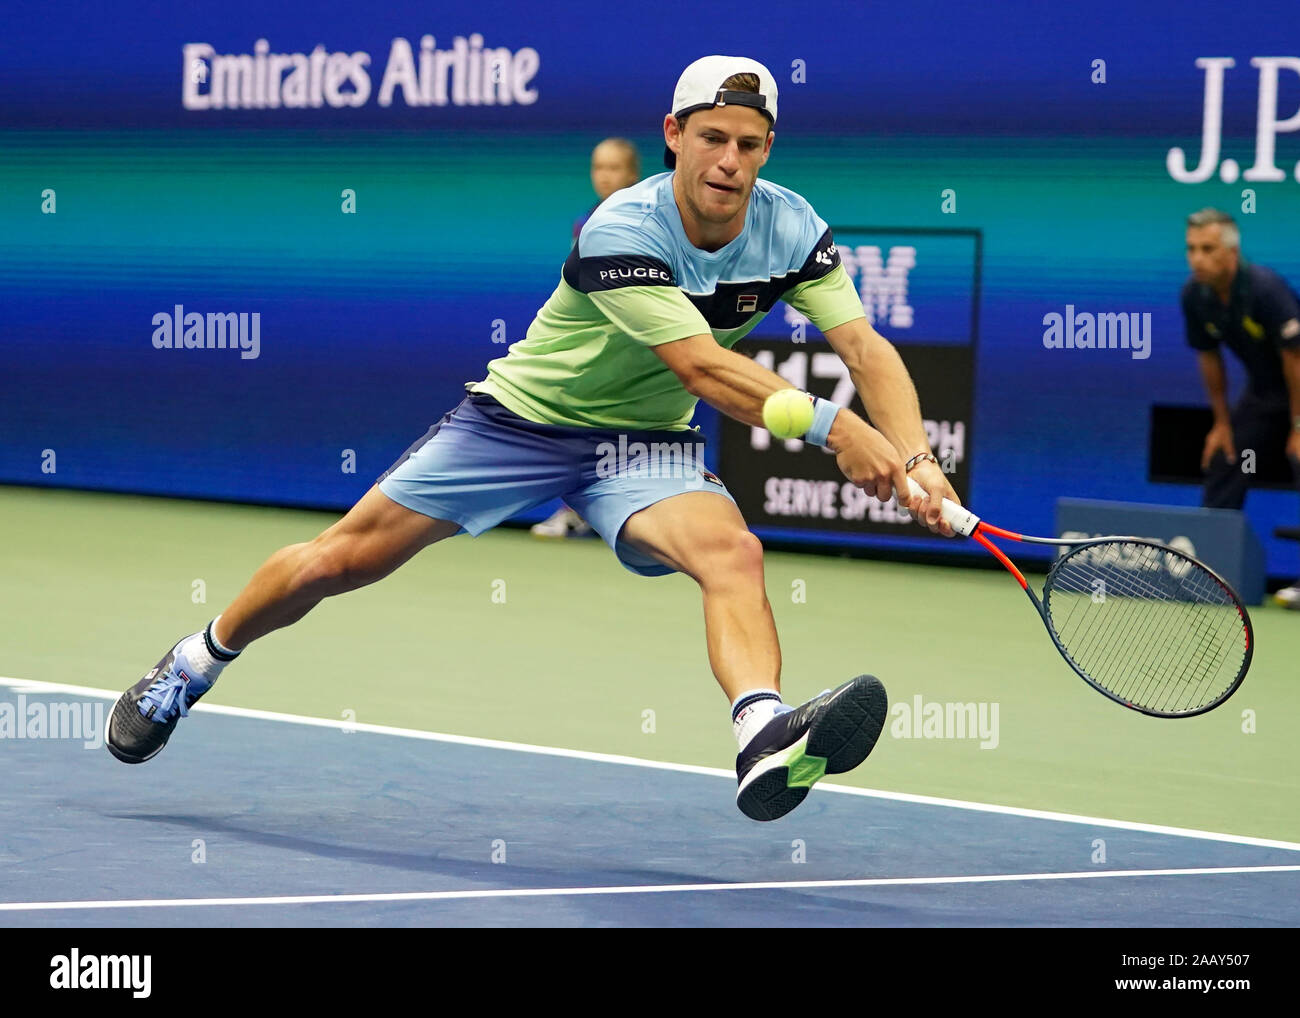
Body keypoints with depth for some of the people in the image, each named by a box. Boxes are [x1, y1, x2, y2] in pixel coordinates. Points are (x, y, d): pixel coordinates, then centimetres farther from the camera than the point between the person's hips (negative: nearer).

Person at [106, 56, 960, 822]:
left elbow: (867, 348, -18)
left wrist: (913, 459, -36)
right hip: (525, 414, -2)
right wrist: (832, 426, -47)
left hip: (643, 443, 2)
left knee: (733, 551, -31)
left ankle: (767, 742, -55)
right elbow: (702, 367, -36)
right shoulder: (620, 233, -28)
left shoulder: (792, 229, -11)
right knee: (346, 557, 2)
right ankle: (194, 665, 30)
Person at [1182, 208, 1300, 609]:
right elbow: (1209, 357, 3)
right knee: (1222, 462, 4)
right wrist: (1221, 422, 5)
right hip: (1261, 391, 7)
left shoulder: (1265, 288, -30)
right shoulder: (1194, 296, -11)